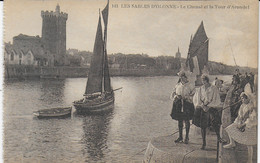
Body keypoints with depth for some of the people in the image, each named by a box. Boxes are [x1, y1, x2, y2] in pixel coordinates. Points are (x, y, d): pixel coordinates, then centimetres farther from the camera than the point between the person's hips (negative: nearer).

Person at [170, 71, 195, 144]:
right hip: (178, 104, 3)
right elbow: (173, 94, 14)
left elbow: (192, 94, -2)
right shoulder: (177, 86, 12)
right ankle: (180, 137, 16)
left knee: (186, 120, -4)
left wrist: (186, 97, -16)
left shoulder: (189, 86, 2)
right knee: (179, 120, 7)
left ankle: (187, 137, 4)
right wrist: (176, 96, -7)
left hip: (187, 104, -3)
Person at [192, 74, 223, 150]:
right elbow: (196, 100, 4)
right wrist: (203, 106, -11)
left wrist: (208, 106, -12)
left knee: (216, 123, -17)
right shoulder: (200, 89, 9)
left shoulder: (214, 89, 2)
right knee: (203, 126, 1)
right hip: (202, 109, 2)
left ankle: (218, 137, 11)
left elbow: (216, 100, -2)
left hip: (211, 108, -2)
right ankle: (204, 143, 10)